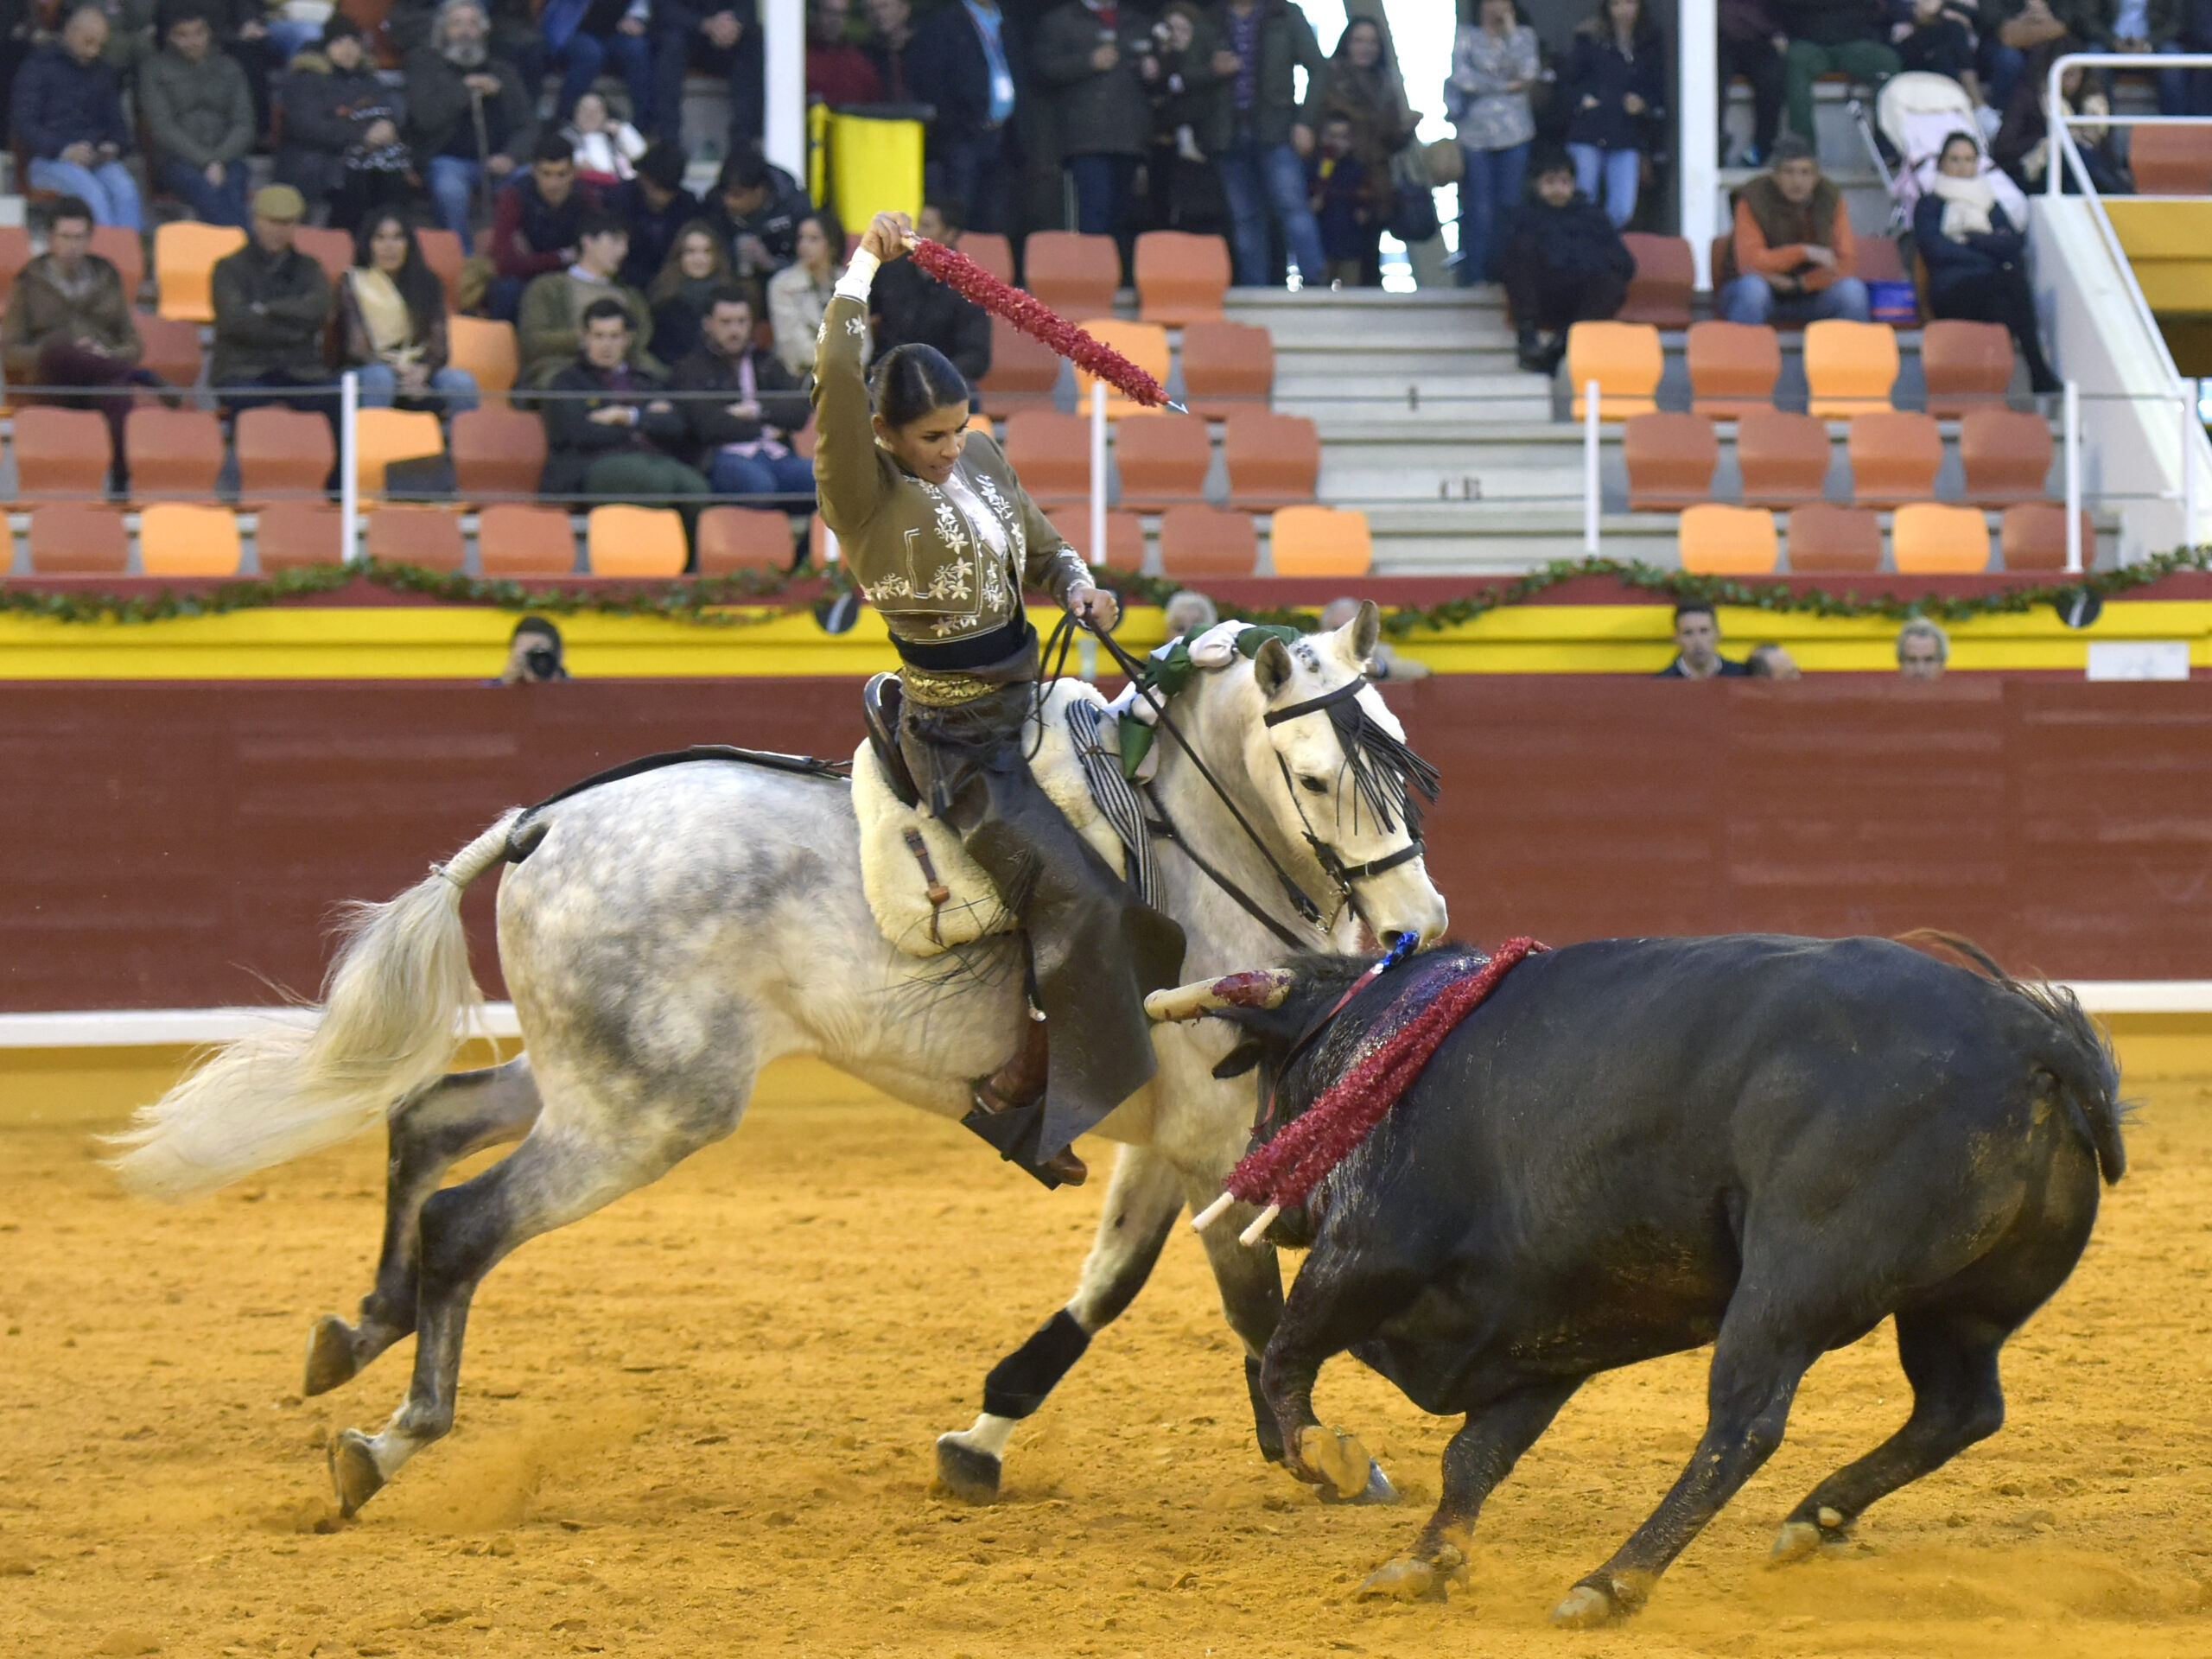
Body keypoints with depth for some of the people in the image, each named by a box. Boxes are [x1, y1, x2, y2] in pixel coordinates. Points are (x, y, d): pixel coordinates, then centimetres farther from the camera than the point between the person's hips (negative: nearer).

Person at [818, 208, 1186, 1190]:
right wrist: (862, 270, -26)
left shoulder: (983, 464, 6)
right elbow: (835, 382, -32)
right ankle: (1017, 1098, -9)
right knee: (1080, 898, -22)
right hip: (957, 747, -9)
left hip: (1029, 710, 9)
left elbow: (1044, 552, 21)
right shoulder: (864, 495, -15)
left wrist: (1080, 589, -1)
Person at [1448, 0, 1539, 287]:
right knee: (1479, 212, -6)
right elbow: (1462, 77, -5)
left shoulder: (1523, 35, 13)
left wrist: (1510, 29, -2)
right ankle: (1474, 280, -4)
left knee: (1511, 205, -3)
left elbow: (1529, 72, -5)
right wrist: (1505, 87, -4)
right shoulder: (1467, 35, 8)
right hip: (1475, 133, -1)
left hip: (1514, 133, 1)